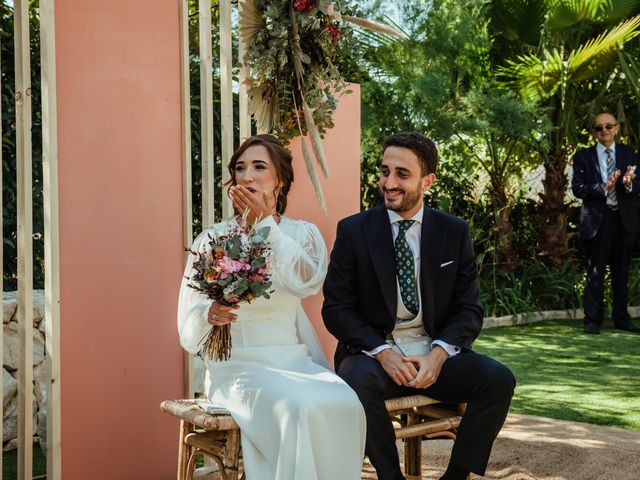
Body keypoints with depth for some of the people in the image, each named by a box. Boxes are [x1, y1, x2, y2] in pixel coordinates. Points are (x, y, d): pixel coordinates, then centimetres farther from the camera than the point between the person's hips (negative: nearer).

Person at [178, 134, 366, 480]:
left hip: (292, 361, 2)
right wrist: (210, 314, -24)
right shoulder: (213, 239, 5)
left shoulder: (303, 234, 10)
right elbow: (189, 322, -1)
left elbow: (307, 281, -14)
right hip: (237, 364, -2)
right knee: (299, 409, -32)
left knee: (344, 404, -28)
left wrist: (265, 223, -8)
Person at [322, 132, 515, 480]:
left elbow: (469, 309, 4)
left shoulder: (454, 232, 5)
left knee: (499, 379, -22)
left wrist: (438, 354, -16)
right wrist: (382, 352, -18)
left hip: (435, 355, 2)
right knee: (357, 382, -34)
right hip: (374, 353, -2)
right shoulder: (353, 230, 0)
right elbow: (336, 308, -2)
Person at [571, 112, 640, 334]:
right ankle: (593, 320, 6)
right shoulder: (583, 157, 4)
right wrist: (603, 188, -20)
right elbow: (577, 188, -6)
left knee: (621, 273, 10)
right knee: (595, 272, 0)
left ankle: (621, 318, 20)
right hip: (597, 221, -2)